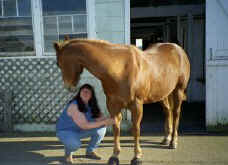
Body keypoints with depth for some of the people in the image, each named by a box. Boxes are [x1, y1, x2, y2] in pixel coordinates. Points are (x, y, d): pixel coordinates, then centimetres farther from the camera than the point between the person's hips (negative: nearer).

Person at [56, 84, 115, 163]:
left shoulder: (92, 106, -8)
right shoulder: (74, 106, -29)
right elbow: (84, 125, -32)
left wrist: (108, 120, -34)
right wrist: (103, 122, -36)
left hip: (79, 131, 7)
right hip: (65, 131, -6)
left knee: (101, 128, -14)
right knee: (75, 144, -38)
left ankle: (90, 151, 9)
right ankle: (68, 152, 1)